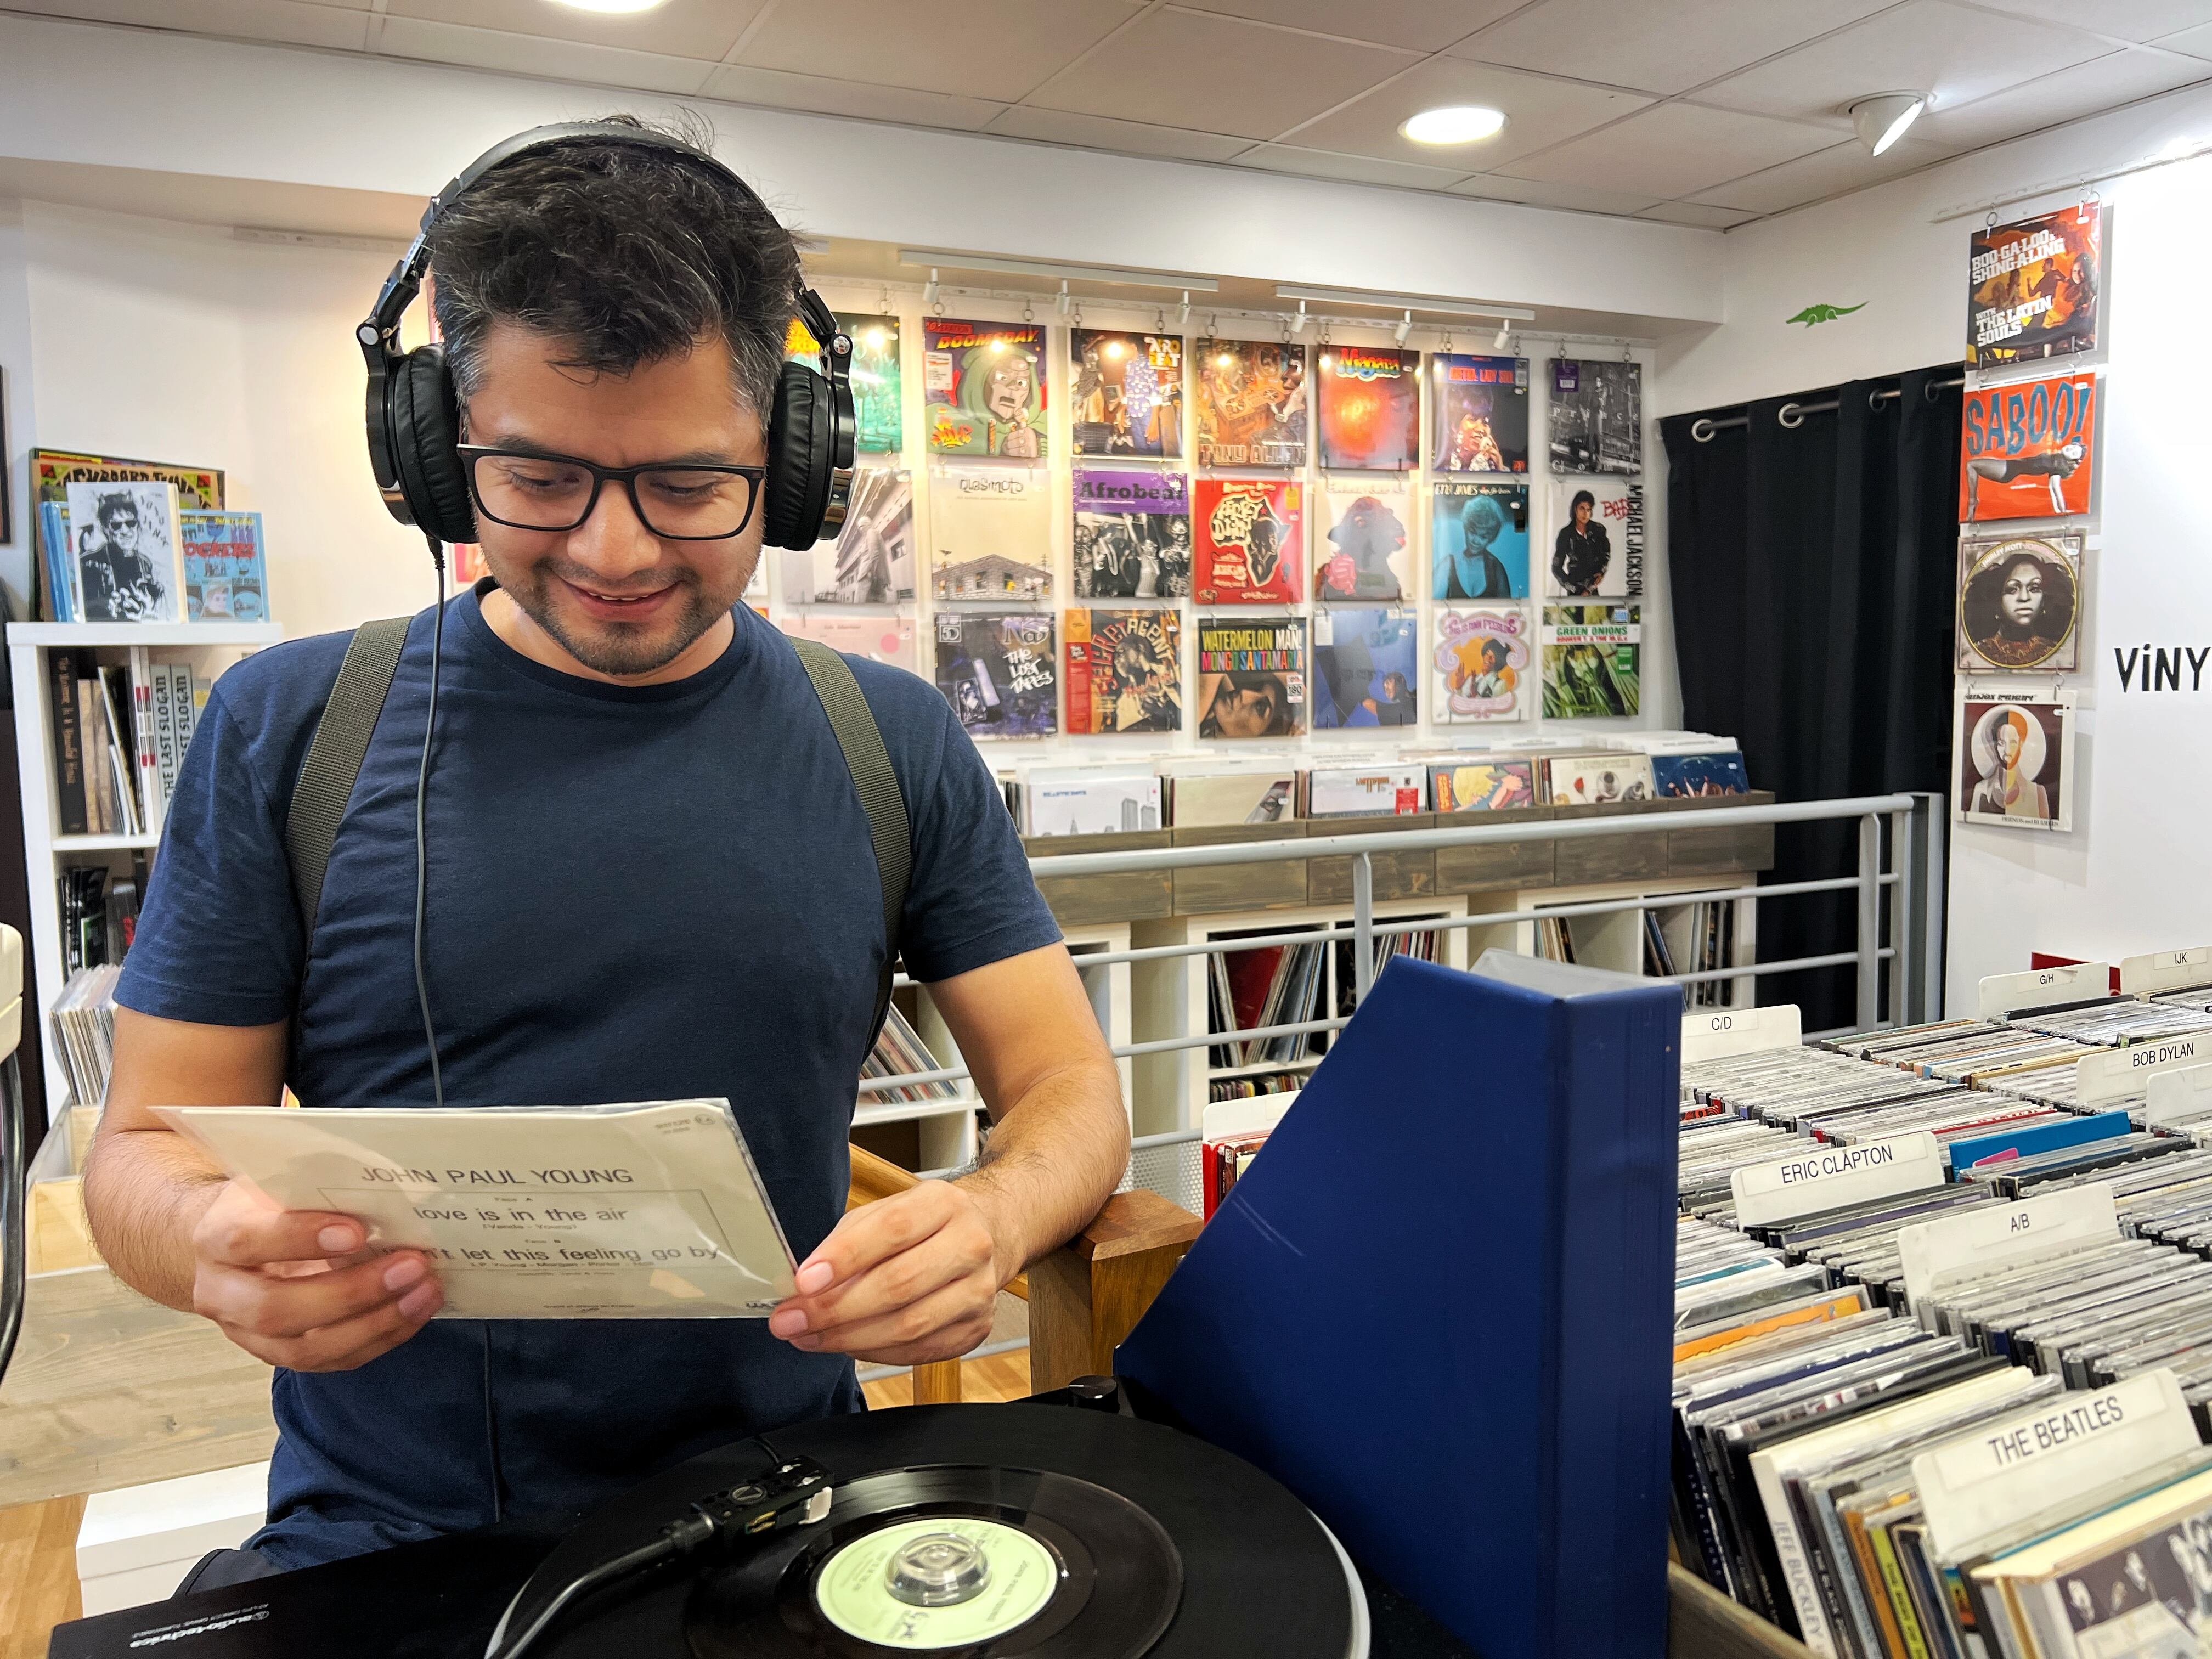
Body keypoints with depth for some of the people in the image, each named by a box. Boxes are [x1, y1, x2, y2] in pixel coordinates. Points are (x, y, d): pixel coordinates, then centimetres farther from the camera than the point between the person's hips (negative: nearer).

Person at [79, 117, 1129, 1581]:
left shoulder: (893, 745, 0)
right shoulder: (287, 733, -1)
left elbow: (1070, 1087, 2)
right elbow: (147, 1141, 4)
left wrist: (991, 1223, -20)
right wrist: (220, 1246, -19)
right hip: (380, 1539, 0)